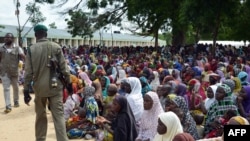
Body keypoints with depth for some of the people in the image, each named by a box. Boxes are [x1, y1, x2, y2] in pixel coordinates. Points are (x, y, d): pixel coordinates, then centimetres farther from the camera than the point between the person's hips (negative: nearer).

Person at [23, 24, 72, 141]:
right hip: (55, 86, -1)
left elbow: (28, 72, -3)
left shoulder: (31, 49, -2)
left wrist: (26, 90, 3)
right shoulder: (56, 47, -3)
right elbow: (64, 68, -2)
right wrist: (68, 83, 7)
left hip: (39, 87, 1)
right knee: (58, 115, 1)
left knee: (40, 116, 16)